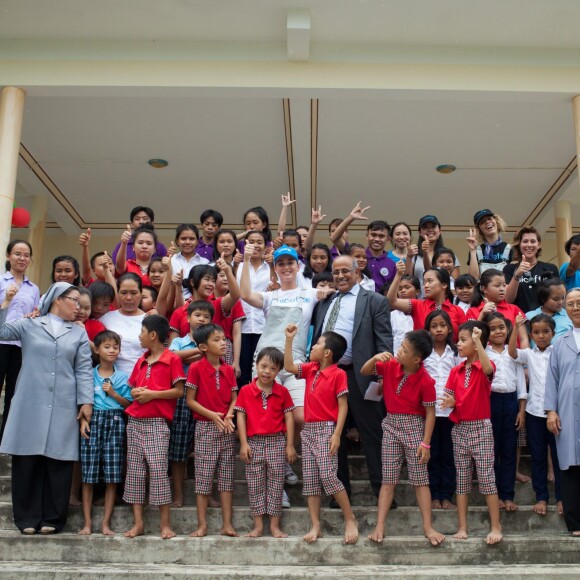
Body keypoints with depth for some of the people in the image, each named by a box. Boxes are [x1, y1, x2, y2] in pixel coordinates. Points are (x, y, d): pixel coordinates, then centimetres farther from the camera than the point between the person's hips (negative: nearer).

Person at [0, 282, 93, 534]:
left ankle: (52, 519, 10)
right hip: (30, 404, -1)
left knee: (58, 461, 1)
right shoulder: (29, 325, 9)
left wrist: (86, 401, -3)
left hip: (63, 406, 1)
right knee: (27, 460, 1)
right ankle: (28, 518, 11)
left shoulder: (79, 333, 12)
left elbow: (84, 369, 7)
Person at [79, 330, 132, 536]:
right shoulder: (89, 375, 8)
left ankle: (106, 523, 6)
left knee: (112, 476, -2)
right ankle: (87, 522, 7)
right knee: (88, 475, -2)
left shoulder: (123, 378, 10)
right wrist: (83, 420, -9)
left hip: (115, 422, 1)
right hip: (93, 421, 0)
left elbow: (129, 404, 7)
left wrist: (113, 394, -6)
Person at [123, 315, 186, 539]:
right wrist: (135, 393, 0)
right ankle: (138, 522, 11)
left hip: (157, 422, -7)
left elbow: (179, 391, -9)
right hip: (135, 421, 7)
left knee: (158, 469, -9)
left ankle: (165, 523, -2)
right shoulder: (141, 361, 17)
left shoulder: (172, 359, -5)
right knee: (134, 470, 5)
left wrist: (153, 394, -15)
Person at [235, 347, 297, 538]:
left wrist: (290, 445, -2)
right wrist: (243, 443, -7)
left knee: (276, 484, 4)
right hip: (254, 443, 0)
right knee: (255, 485, 5)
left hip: (277, 442, 0)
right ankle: (258, 525, 13)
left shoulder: (282, 392, 1)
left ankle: (275, 525, 13)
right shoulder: (246, 391, 0)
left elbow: (289, 418, 2)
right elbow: (241, 417, -1)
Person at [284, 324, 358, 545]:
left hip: (326, 429, -7)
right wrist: (289, 339, 1)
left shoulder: (338, 374, -10)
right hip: (308, 429, 7)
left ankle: (350, 519, 2)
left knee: (328, 475, -14)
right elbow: (289, 367, 5)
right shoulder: (311, 369, 10)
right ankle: (315, 526, 8)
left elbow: (343, 406, -11)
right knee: (310, 478, 4)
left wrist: (337, 434, -18)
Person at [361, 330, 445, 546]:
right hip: (391, 425, 4)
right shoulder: (390, 366, -6)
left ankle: (428, 527, 8)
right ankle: (379, 527, 6)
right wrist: (375, 358, -17)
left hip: (414, 427, -4)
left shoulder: (425, 381, -17)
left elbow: (430, 413, -12)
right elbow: (364, 372, 4)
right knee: (388, 479, 5)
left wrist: (425, 443, -13)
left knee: (420, 479, 2)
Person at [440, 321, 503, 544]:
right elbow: (451, 399, 8)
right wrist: (450, 402, -15)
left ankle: (496, 527, 8)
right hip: (459, 428, 5)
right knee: (462, 479, 9)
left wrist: (478, 341, -42)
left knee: (486, 478, -2)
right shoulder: (456, 371, 6)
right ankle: (462, 527, 14)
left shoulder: (484, 368, -8)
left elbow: (488, 369, -34)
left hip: (481, 428, -5)